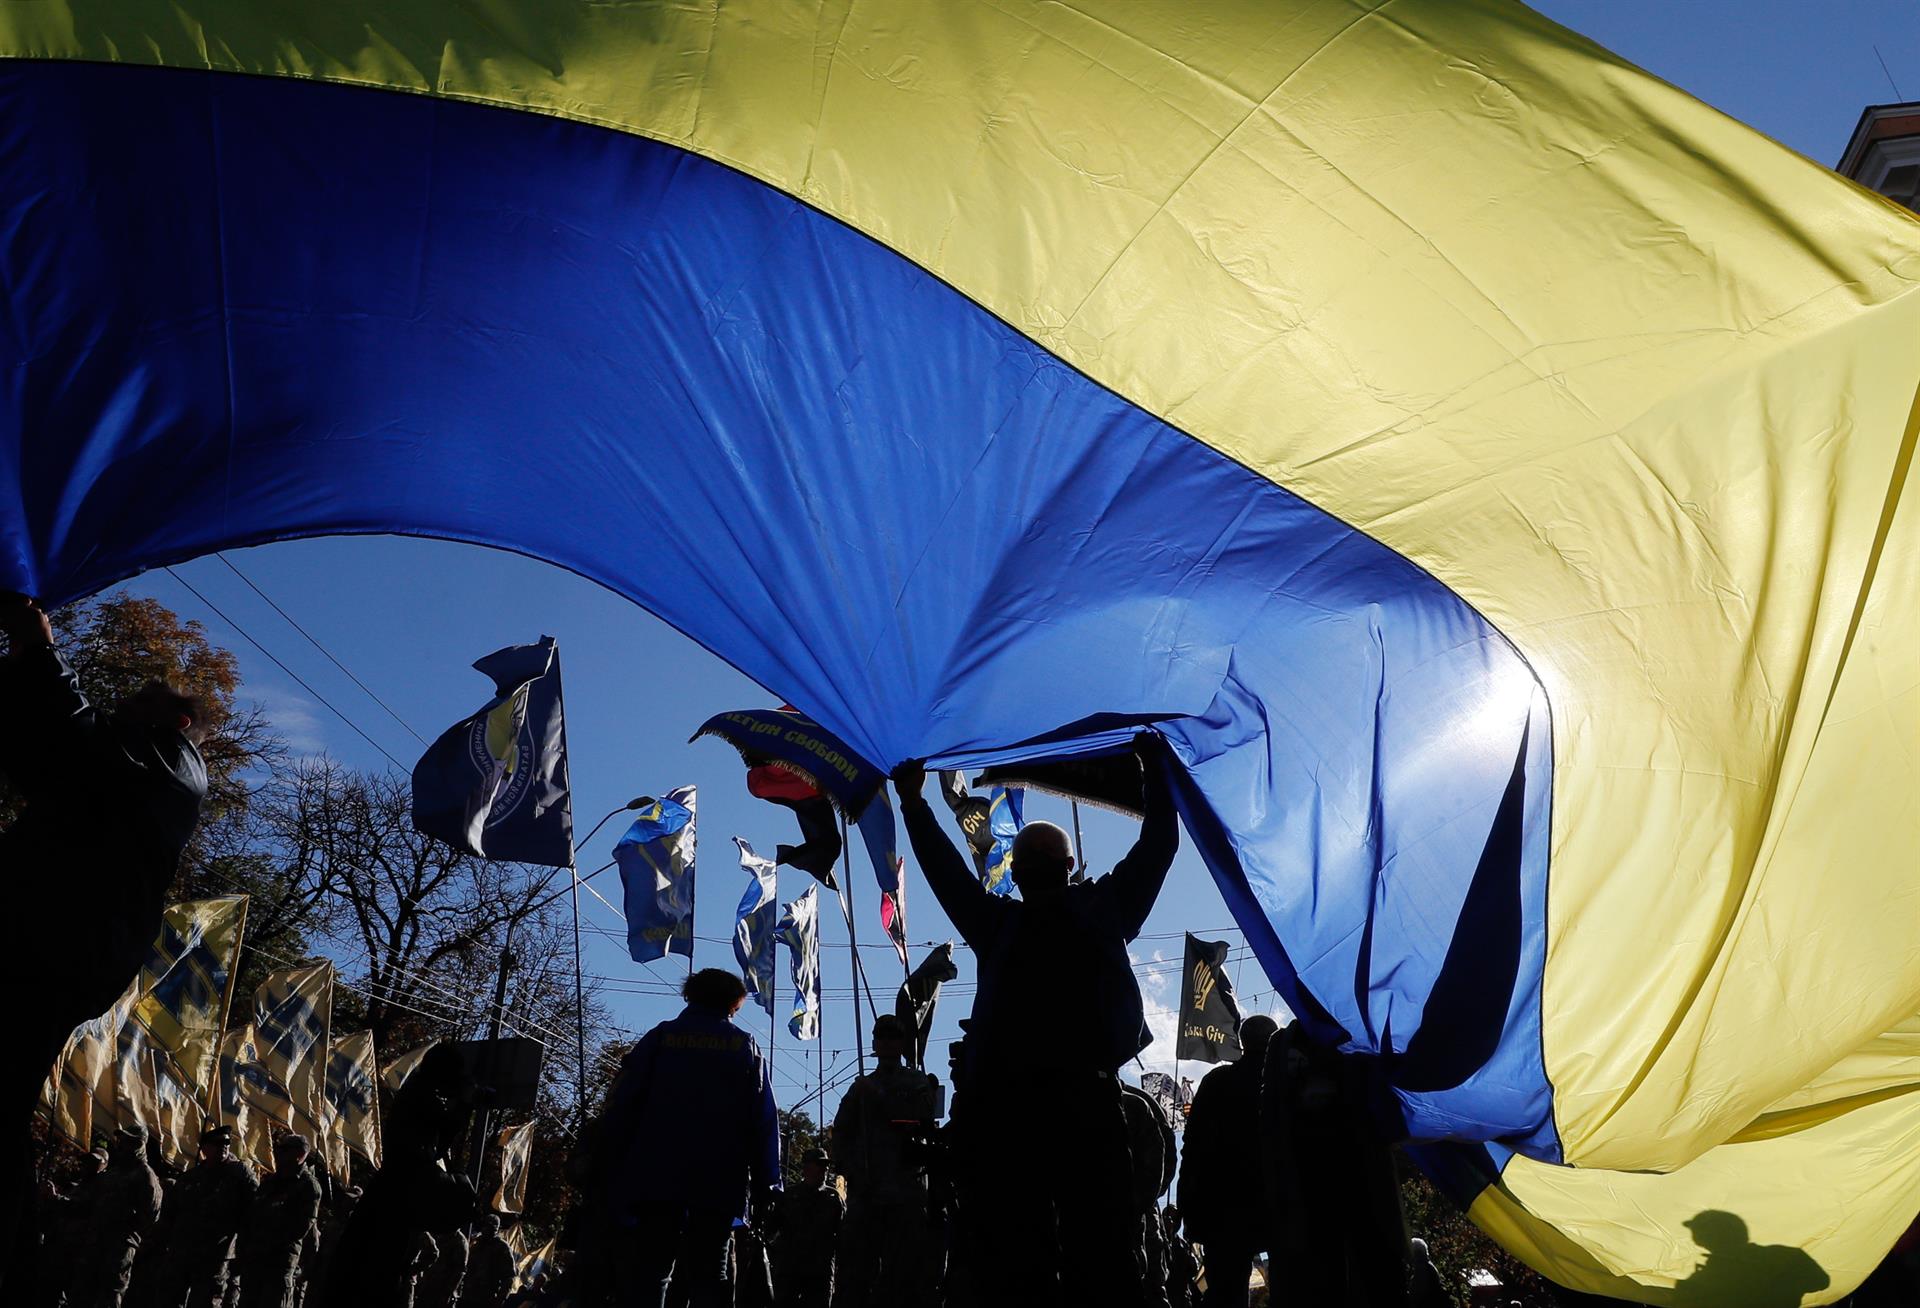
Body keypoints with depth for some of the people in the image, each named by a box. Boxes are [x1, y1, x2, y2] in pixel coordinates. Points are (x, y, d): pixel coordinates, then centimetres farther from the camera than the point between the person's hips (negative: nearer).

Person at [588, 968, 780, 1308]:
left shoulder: (659, 1037, 9)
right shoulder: (746, 1047, 9)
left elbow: (621, 1106, 2)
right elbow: (764, 1121, 3)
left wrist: (605, 1171, 4)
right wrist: (766, 1184, 3)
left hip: (656, 1178, 0)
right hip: (718, 1183, 0)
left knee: (647, 1276, 3)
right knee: (708, 1279, 5)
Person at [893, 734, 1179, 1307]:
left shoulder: (1102, 905, 18)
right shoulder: (1000, 921, 22)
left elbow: (1159, 841, 21)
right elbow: (946, 870, 25)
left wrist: (1155, 766, 22)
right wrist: (914, 803, 26)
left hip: (1087, 1096, -1)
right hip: (1006, 1103, 2)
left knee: (1102, 1258, -1)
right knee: (1015, 1257, 3)